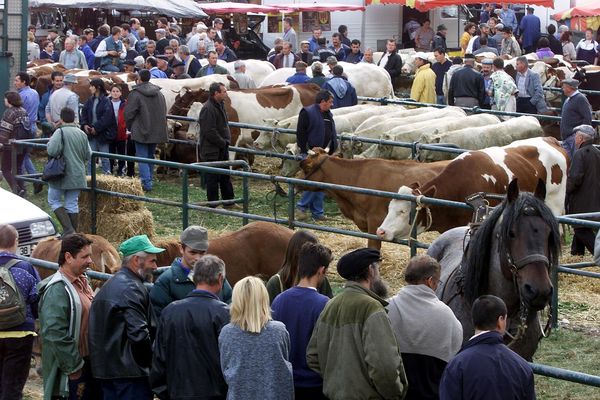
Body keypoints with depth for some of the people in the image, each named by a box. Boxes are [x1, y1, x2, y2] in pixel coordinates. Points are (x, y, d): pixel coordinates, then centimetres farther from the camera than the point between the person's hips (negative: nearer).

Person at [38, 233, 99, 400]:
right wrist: (74, 367, -20)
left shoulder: (82, 283, 14)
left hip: (90, 365, 9)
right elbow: (55, 334, -25)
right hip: (72, 373, -9)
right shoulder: (58, 289, -17)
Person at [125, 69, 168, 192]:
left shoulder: (135, 94, -12)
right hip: (156, 132, 6)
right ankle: (148, 181, 23)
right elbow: (164, 113, 13)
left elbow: (129, 114, -10)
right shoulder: (159, 94, 7)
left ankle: (146, 183, -13)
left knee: (142, 158, -3)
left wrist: (130, 127, 7)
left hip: (141, 132, -6)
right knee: (150, 157, 17)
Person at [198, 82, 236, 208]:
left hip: (222, 149, 10)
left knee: (225, 176, 17)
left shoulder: (220, 105, 12)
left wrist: (226, 141, 8)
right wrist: (223, 142, -15)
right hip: (212, 151, -10)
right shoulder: (208, 109, -20)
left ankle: (229, 202, 26)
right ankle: (213, 205, 5)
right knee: (213, 178, -2)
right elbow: (210, 132, -23)